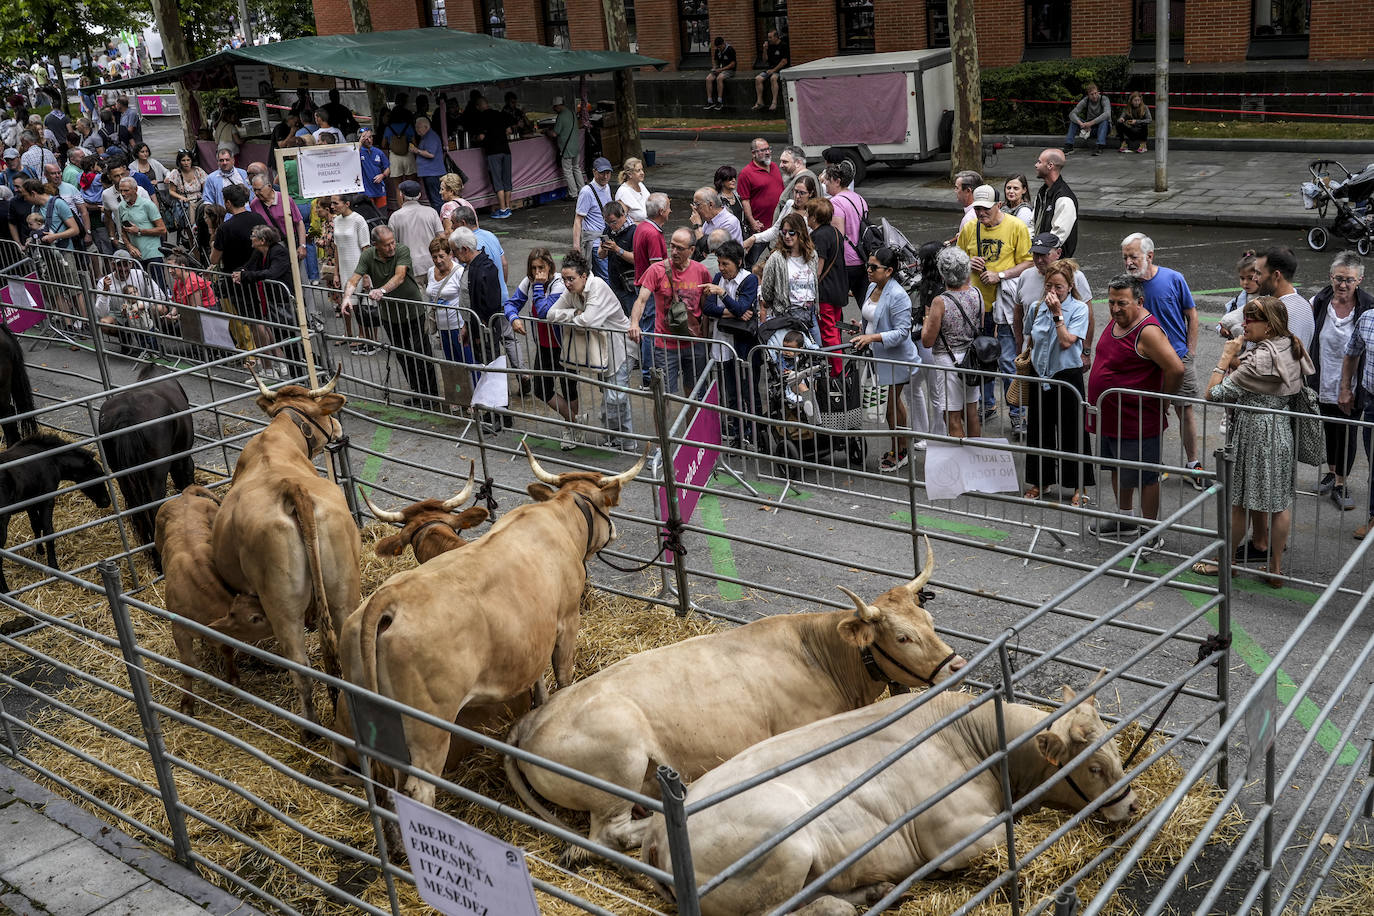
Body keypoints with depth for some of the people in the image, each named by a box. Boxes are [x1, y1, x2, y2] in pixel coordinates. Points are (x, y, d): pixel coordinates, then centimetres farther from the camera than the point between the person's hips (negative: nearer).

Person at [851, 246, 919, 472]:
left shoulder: (898, 296, -23)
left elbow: (902, 332, -24)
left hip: (896, 359, -9)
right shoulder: (872, 287, 5)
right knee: (896, 403, 20)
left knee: (893, 407, 1)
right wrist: (863, 337, 19)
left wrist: (873, 337, -31)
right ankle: (903, 448, 33)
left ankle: (898, 455, 16)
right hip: (880, 356, 9)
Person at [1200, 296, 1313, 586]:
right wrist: (1237, 361, -1)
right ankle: (1275, 568, 21)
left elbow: (1214, 393, -21)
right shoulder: (1290, 347, 4)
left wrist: (1226, 357, -13)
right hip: (1283, 431, 9)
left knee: (1236, 500, 7)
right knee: (1279, 501, 12)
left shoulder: (1260, 358, -23)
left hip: (1255, 435, -9)